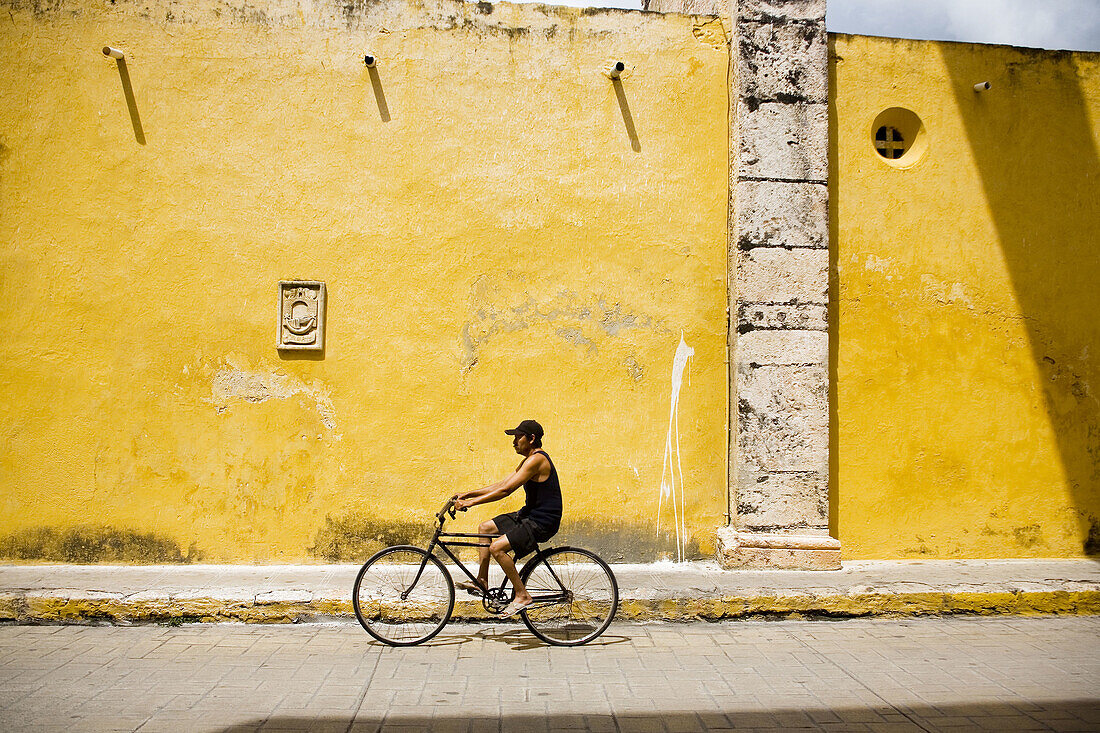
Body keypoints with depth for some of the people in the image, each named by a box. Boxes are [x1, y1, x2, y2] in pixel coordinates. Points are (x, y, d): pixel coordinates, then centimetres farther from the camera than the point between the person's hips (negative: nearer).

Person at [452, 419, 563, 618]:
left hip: (542, 522, -11)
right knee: (484, 528, 14)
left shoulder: (537, 460, -19)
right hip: (529, 515, 11)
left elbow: (505, 490, -24)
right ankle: (482, 582, 18)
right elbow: (501, 484, 15)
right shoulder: (529, 460, 14)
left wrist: (471, 502, -21)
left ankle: (522, 595, -10)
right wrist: (468, 494, 9)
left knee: (497, 548, -23)